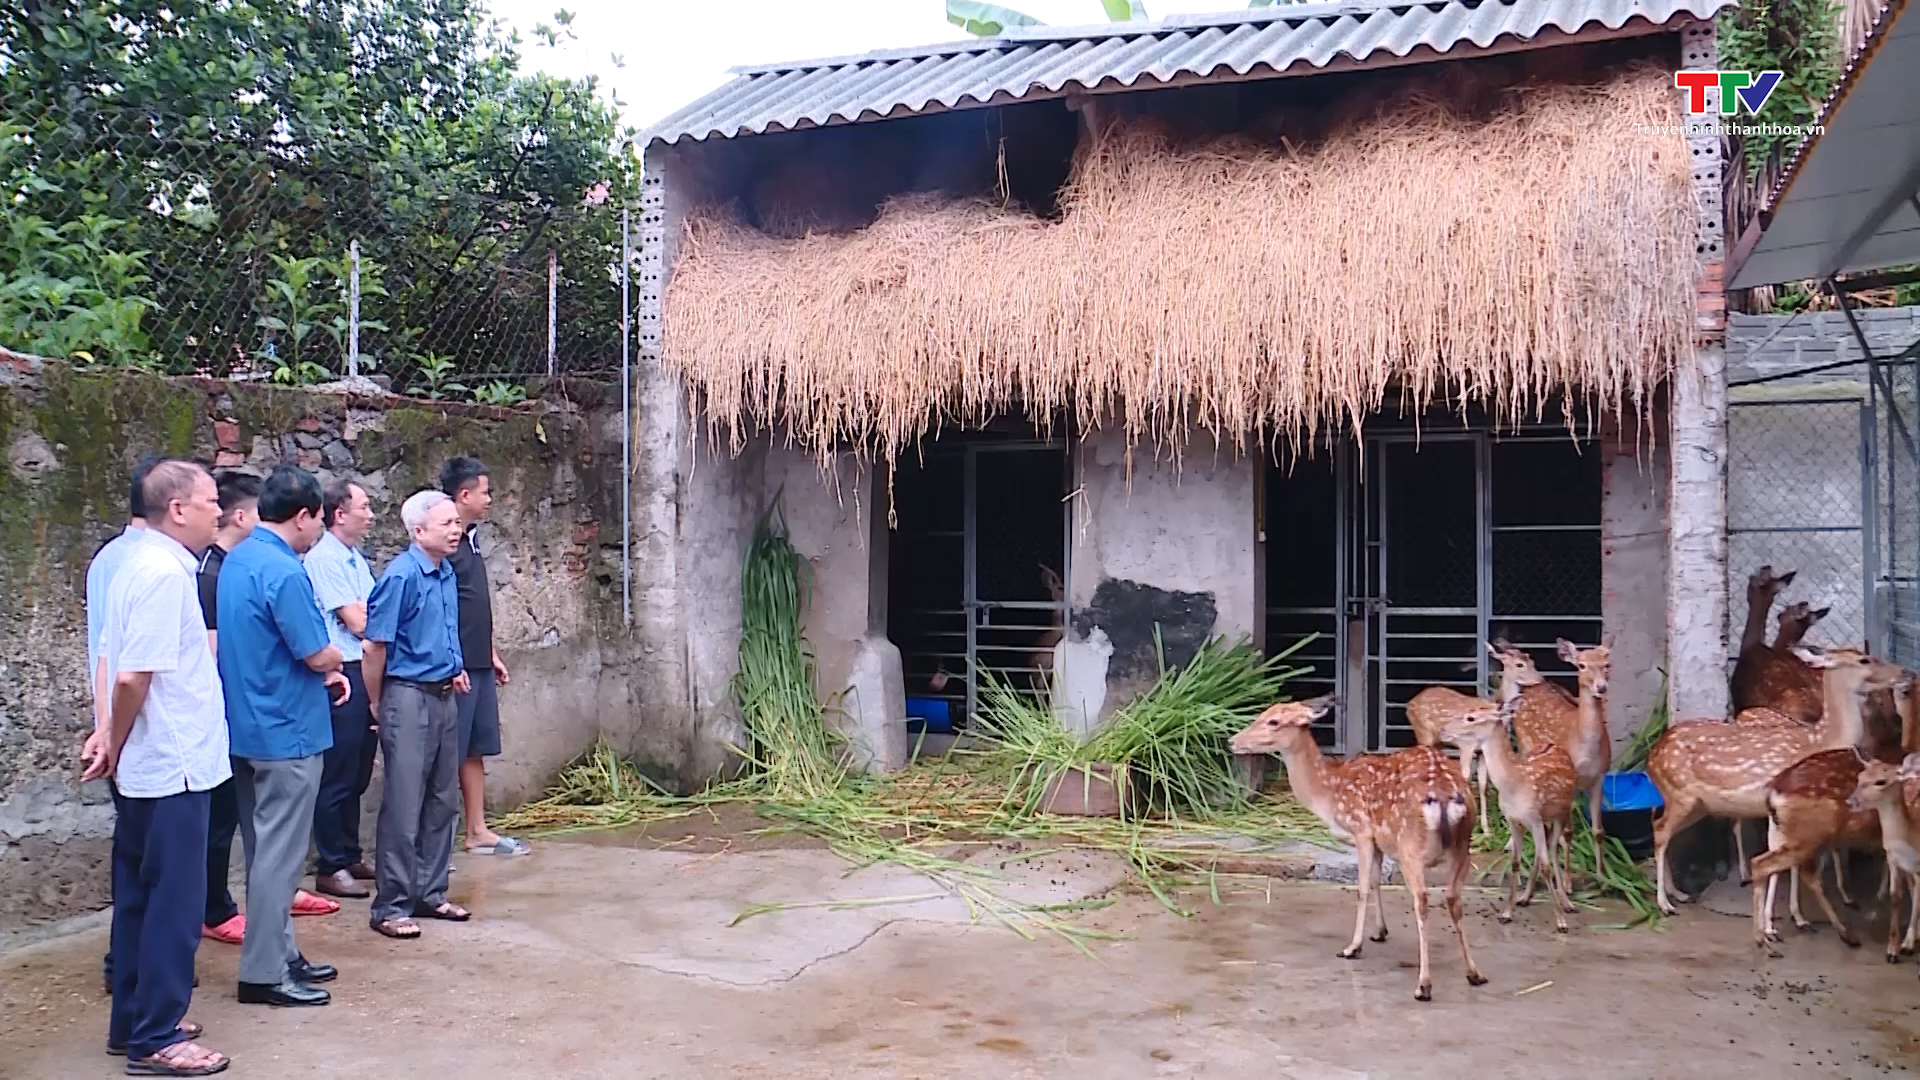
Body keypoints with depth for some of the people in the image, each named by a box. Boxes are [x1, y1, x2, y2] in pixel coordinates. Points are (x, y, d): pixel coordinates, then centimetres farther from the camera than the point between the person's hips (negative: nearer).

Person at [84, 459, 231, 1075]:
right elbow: (133, 678, -23)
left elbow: (119, 665, 14)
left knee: (141, 897, 16)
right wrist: (116, 746, -8)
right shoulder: (164, 572, -19)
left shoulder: (141, 564, 11)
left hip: (145, 769, 10)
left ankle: (133, 1022, 27)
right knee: (174, 904, -1)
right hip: (171, 768, -10)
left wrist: (114, 742, 11)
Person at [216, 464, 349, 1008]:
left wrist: (322, 673, 8)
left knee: (267, 850, 16)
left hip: (248, 727, 9)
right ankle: (264, 973, 6)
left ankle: (280, 952, 26)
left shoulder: (237, 561, 8)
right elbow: (320, 655, -19)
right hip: (286, 732, -9)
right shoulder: (284, 572, -21)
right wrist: (336, 662, 3)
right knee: (280, 855, -1)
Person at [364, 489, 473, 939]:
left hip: (444, 697, 8)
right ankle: (390, 907, 6)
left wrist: (455, 670, 13)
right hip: (409, 698, -8)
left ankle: (430, 893, 25)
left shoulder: (447, 574, 9)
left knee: (442, 801, 14)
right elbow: (374, 646, -13)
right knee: (403, 808, -3)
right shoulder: (401, 575, -15)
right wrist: (378, 705, -6)